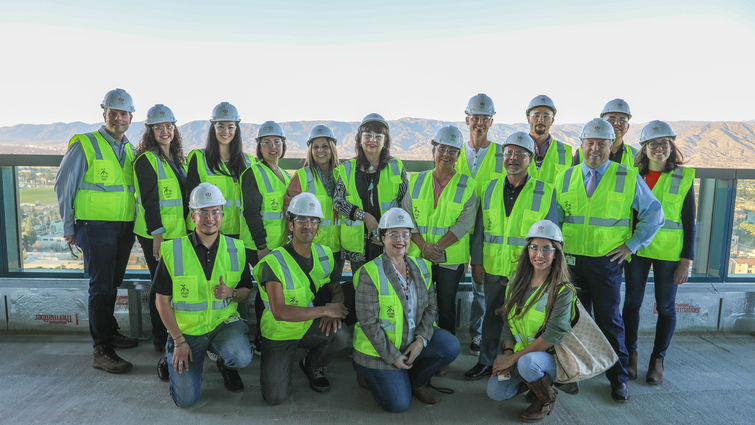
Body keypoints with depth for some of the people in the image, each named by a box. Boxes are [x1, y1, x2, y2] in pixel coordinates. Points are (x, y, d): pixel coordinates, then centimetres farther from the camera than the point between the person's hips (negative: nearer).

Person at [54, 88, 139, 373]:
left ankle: (110, 333, 32)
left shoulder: (130, 150, 13)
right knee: (101, 286, -6)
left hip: (125, 229, 6)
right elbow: (63, 186, -4)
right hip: (96, 228, -6)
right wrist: (69, 227, -4)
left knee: (112, 284, 17)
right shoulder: (85, 145, -6)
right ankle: (102, 351, -1)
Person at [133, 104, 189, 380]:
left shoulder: (178, 159, 15)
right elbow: (149, 200, -14)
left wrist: (190, 228, 16)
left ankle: (173, 337, 24)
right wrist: (157, 235, -19)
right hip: (155, 233, -7)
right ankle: (161, 342, 12)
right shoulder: (146, 160, -8)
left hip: (178, 233, 7)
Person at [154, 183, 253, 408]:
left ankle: (225, 363, 9)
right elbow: (162, 301, -3)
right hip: (186, 330, -1)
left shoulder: (236, 249, -1)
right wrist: (179, 341, -9)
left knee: (241, 358, -30)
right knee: (186, 399, -10)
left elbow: (246, 290, 8)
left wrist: (231, 294, -16)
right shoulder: (172, 251, -8)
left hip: (224, 322, 1)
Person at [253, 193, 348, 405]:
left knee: (339, 326, -27)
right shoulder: (274, 263, -20)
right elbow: (279, 312, -26)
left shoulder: (324, 254, -1)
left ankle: (315, 366, 3)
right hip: (280, 334, -4)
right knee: (275, 397, -16)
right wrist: (325, 310, -29)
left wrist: (334, 308, -22)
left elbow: (337, 289, 3)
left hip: (310, 329, 4)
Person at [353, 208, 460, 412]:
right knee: (399, 404, -10)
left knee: (451, 346, -18)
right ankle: (368, 372, 19)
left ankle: (417, 381, 8)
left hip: (414, 341, 5)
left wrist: (421, 339, -11)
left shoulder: (421, 267, 2)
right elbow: (368, 322, -17)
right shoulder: (370, 273, -16)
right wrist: (393, 357, -15)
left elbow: (431, 307, 5)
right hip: (380, 348, -5)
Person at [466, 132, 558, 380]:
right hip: (494, 268, 3)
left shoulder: (545, 192, -1)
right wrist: (476, 261, 6)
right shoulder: (491, 189, 7)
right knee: (492, 316, 14)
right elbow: (480, 228, 10)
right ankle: (486, 362, 29)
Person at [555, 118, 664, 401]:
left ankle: (618, 378, 21)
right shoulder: (566, 178, 6)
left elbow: (654, 215, 5)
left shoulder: (628, 179, -1)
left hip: (607, 261, -2)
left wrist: (632, 245, -1)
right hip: (571, 261, 2)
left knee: (610, 320, 5)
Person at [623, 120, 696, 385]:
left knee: (666, 306, 7)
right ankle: (630, 354, 23)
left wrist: (686, 261, -6)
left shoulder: (683, 178, -1)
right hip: (636, 248, 2)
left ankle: (658, 359, 22)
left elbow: (689, 223, -1)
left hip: (669, 251, -1)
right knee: (632, 302, 7)